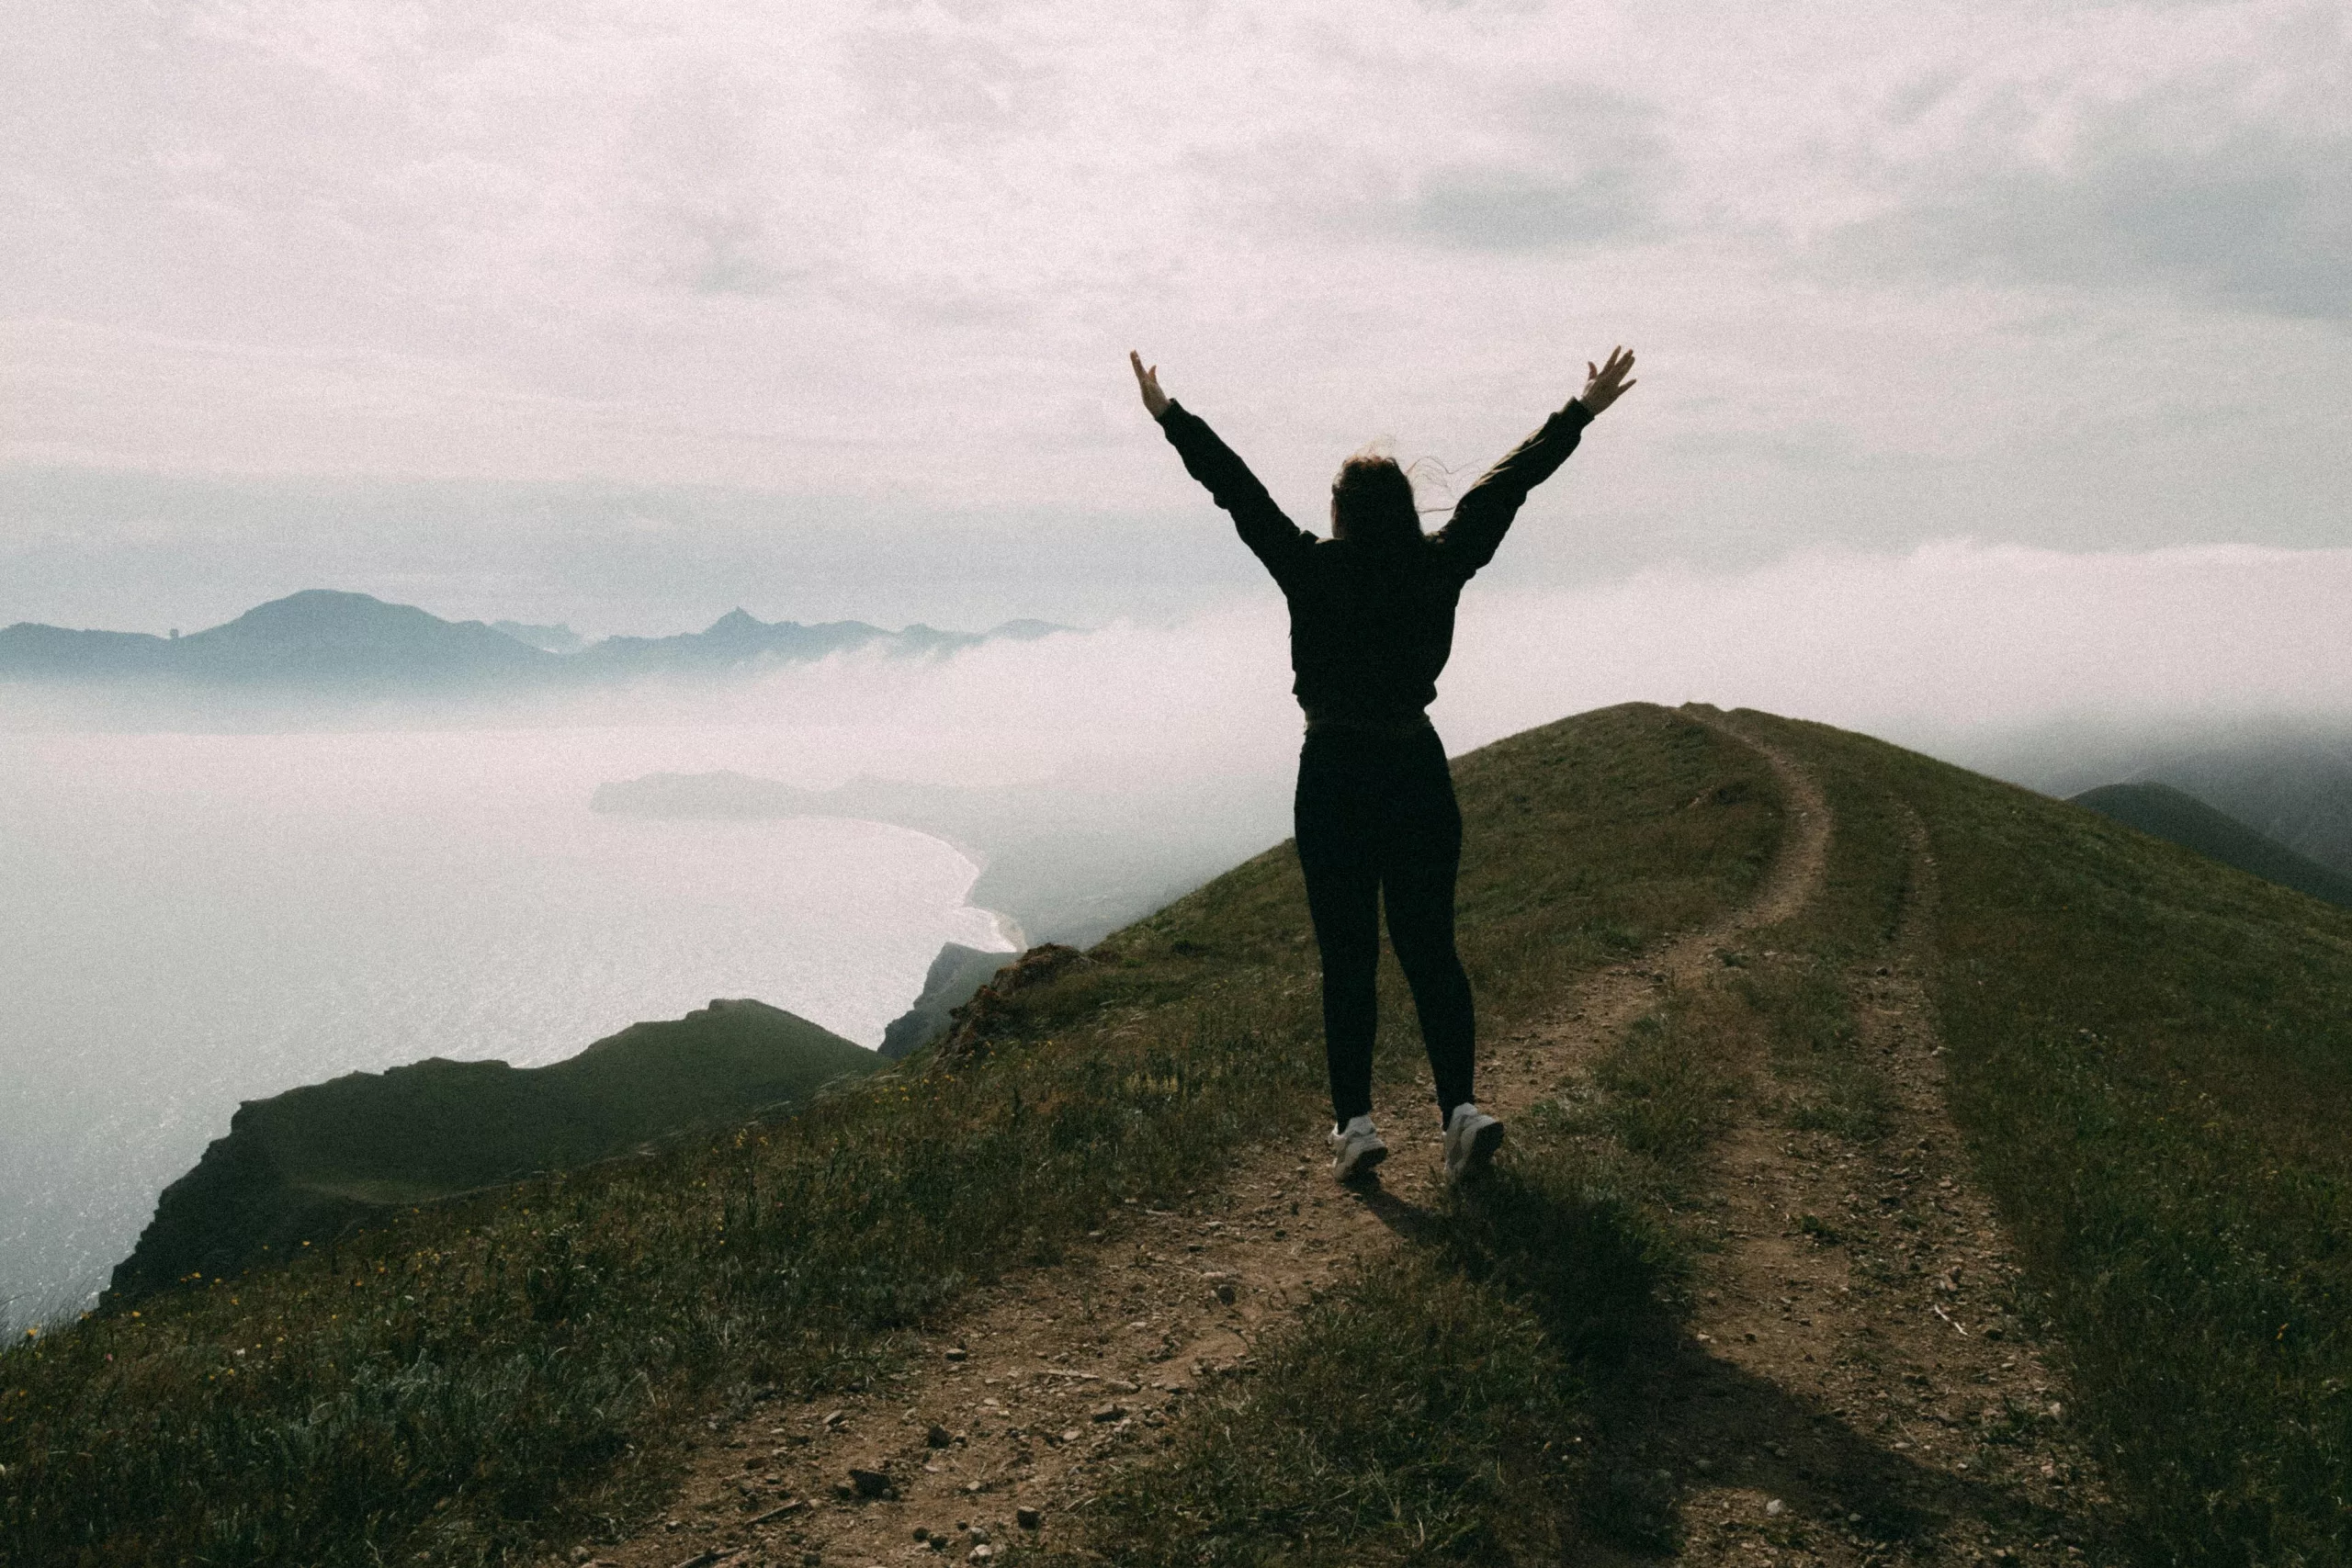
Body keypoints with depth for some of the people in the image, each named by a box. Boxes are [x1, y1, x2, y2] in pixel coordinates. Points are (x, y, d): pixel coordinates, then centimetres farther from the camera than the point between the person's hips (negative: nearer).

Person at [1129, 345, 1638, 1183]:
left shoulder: (1312, 572, -10)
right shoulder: (1438, 569, -4)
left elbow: (1237, 490, -4)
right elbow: (1508, 484, 4)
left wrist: (1170, 415, 4)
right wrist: (1581, 412, 13)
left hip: (1333, 776, -2)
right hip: (1418, 773, 2)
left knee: (1347, 957, 5)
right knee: (1431, 948, 9)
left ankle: (1355, 1122, 5)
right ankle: (1461, 1106, 0)